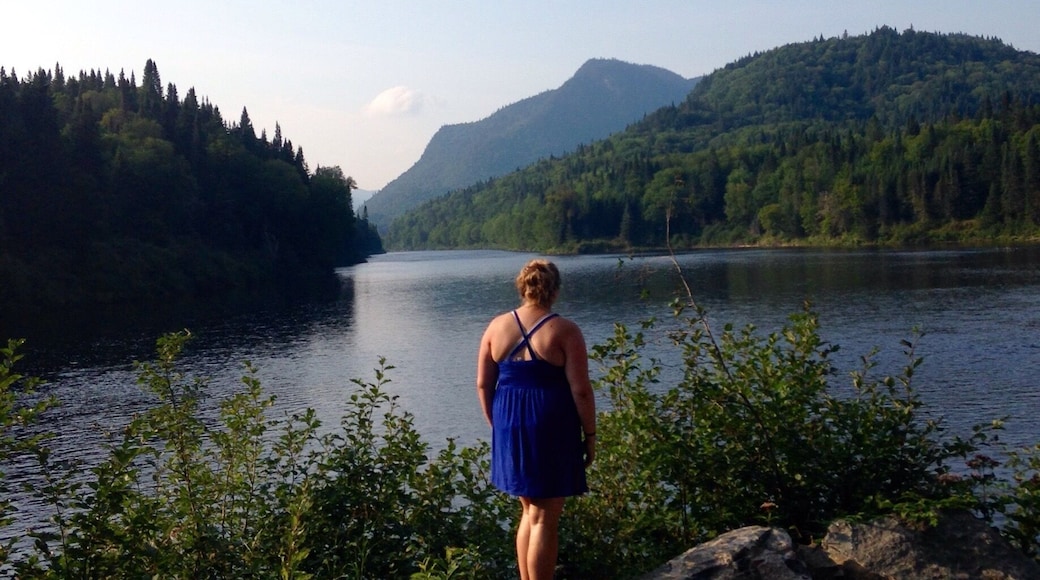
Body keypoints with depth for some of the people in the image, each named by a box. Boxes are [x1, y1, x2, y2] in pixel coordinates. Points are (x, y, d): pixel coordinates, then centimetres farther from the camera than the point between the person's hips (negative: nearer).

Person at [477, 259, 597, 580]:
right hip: (552, 431, -5)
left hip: (510, 429, 5)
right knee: (544, 520, 2)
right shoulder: (565, 331, -9)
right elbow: (580, 390, -11)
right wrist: (590, 436, -2)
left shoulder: (497, 326, 3)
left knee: (529, 510, 21)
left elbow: (483, 384, 6)